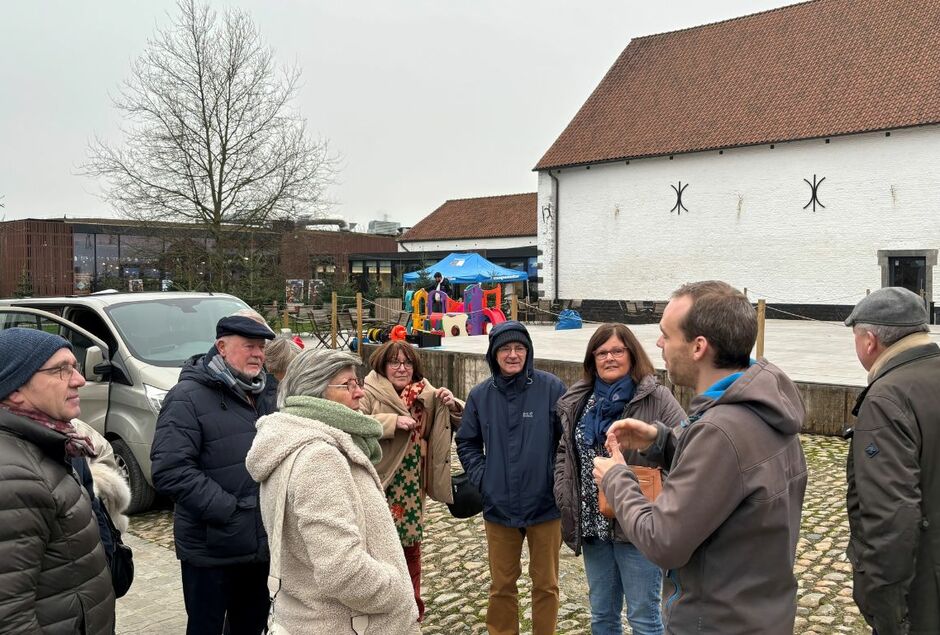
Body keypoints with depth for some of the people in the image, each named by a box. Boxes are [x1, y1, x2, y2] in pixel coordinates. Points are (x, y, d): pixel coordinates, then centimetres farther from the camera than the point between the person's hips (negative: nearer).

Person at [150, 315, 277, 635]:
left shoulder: (265, 395, 9)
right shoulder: (188, 397, -14)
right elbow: (169, 470, -22)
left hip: (260, 544, 7)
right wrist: (226, 510, -23)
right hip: (211, 550, -7)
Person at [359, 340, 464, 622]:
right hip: (379, 483, -4)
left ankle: (411, 603, 33)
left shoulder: (426, 395, 4)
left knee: (410, 542, 15)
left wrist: (452, 406, -11)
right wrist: (394, 421, -28)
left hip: (412, 486, 4)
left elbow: (461, 422, 10)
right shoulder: (370, 393, -8)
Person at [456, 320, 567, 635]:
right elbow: (467, 443, 10)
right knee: (501, 585, 17)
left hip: (545, 504, -2)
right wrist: (481, 477, -2)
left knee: (546, 583, 14)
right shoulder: (480, 395, -1)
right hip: (499, 506, 2)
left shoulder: (551, 388, -9)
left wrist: (560, 477, -8)